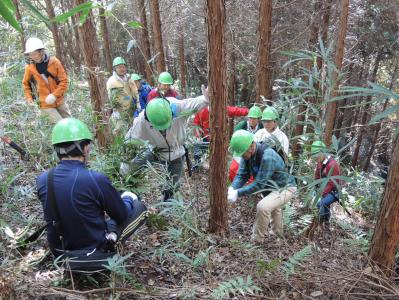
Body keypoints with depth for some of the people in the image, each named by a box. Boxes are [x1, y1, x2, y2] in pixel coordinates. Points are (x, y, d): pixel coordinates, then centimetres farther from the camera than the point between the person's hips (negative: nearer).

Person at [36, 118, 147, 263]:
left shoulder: (42, 180, -12)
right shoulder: (96, 179, -28)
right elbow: (122, 215, -11)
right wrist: (128, 200, 13)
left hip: (59, 251, 5)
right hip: (92, 250, -5)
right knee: (139, 207, 7)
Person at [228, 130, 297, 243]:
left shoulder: (267, 157, -37)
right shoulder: (248, 154, -13)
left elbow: (259, 184, -37)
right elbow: (242, 174, -12)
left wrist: (238, 193, -38)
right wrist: (232, 188, -30)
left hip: (285, 188, -9)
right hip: (273, 187, 9)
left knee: (262, 207, -30)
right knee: (272, 204, 34)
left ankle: (257, 240, -8)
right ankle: (278, 232, 63)